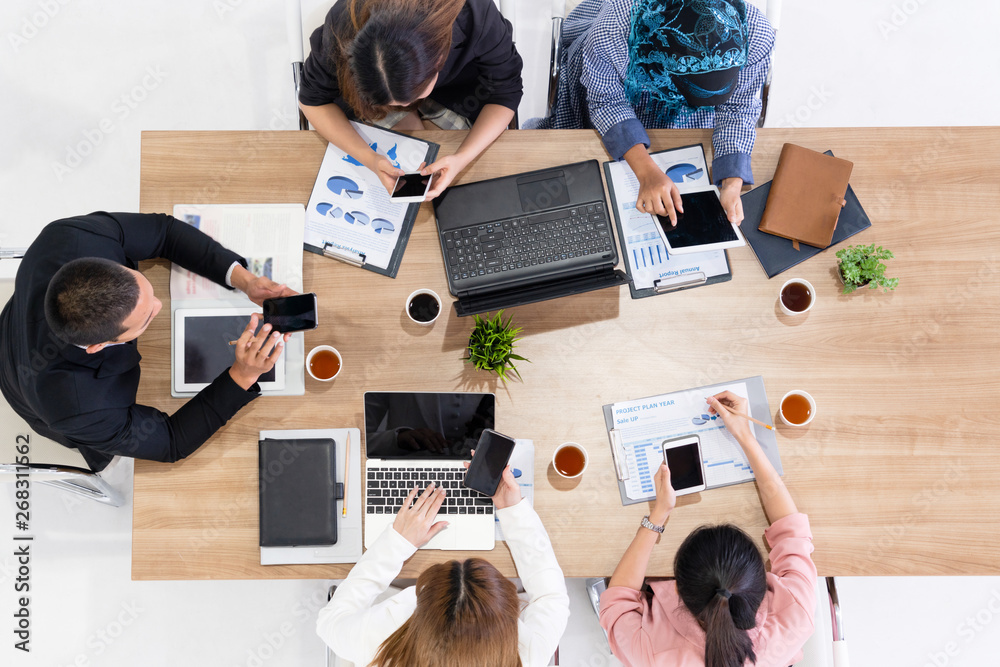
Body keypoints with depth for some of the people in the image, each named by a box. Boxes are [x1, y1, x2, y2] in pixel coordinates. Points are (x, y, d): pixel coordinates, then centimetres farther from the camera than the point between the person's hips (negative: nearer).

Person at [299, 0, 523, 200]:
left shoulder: (478, 19, -42)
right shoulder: (344, 23, -40)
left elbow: (505, 93, -25)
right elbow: (313, 99, -24)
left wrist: (462, 158, -41)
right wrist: (369, 158, -39)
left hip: (457, 80, 0)